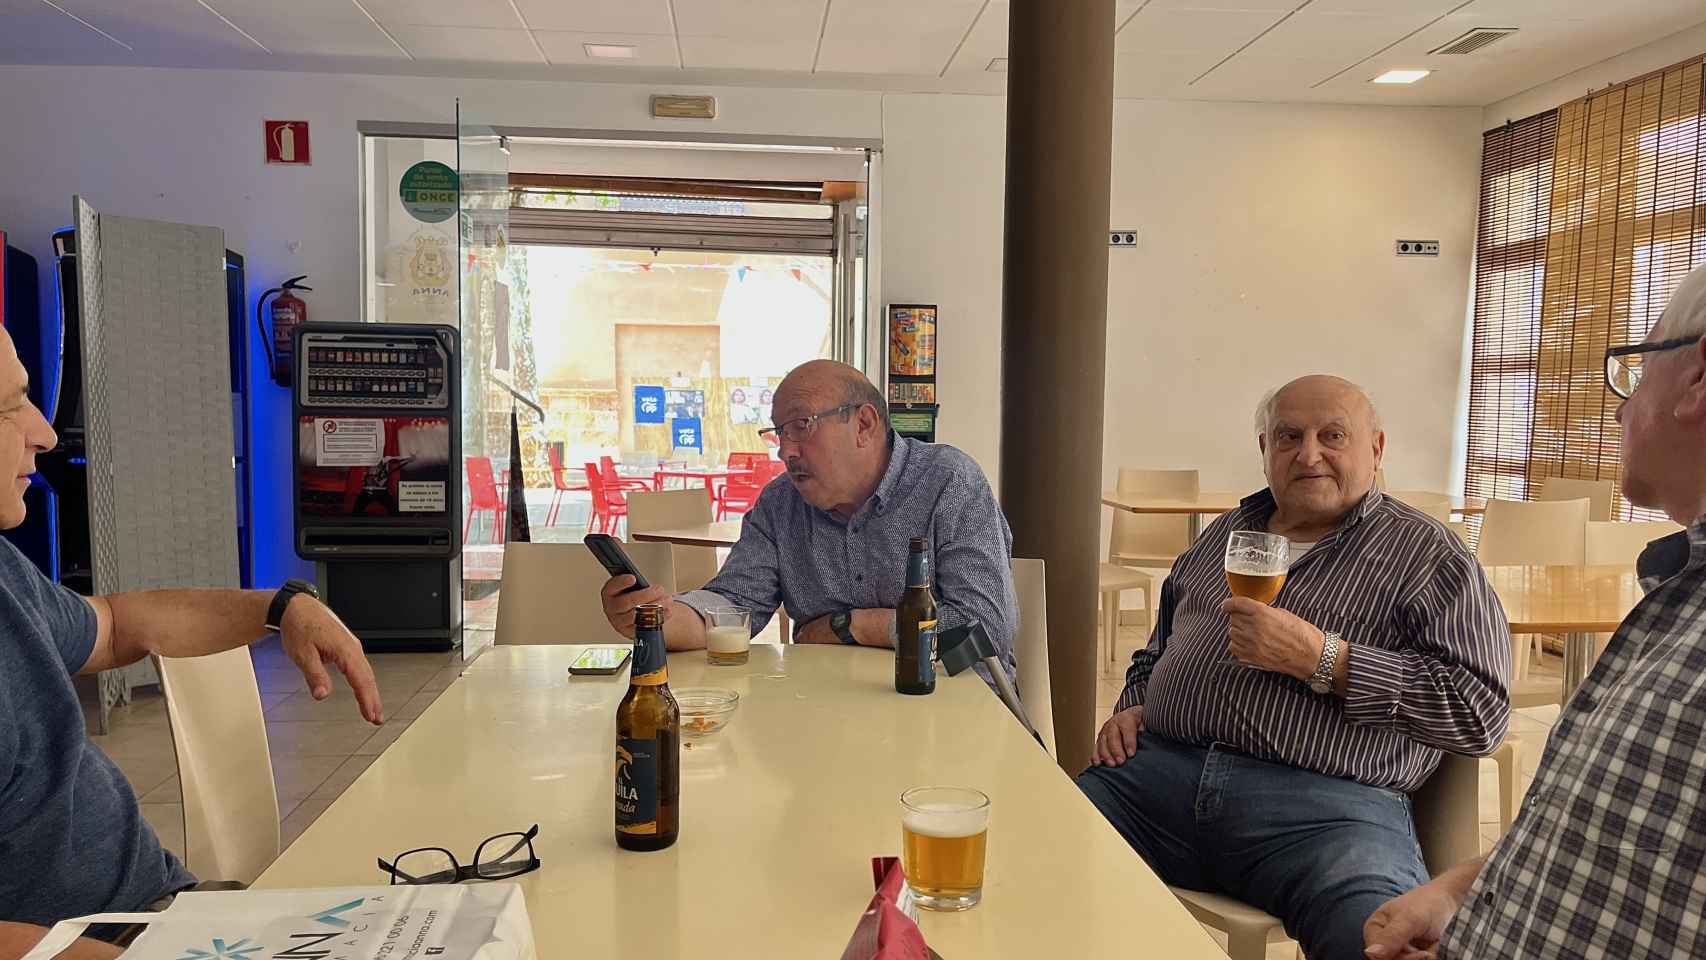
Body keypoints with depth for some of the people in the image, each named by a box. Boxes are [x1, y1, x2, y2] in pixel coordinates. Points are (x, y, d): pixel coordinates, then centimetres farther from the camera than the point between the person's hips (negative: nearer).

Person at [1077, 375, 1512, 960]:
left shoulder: (1426, 553, 7)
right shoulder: (1225, 533, 24)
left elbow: (1482, 710, -6)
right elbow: (1157, 651, 34)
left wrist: (1321, 658, -12)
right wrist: (1132, 707, 13)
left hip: (1329, 803, -4)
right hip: (1160, 770, 5)